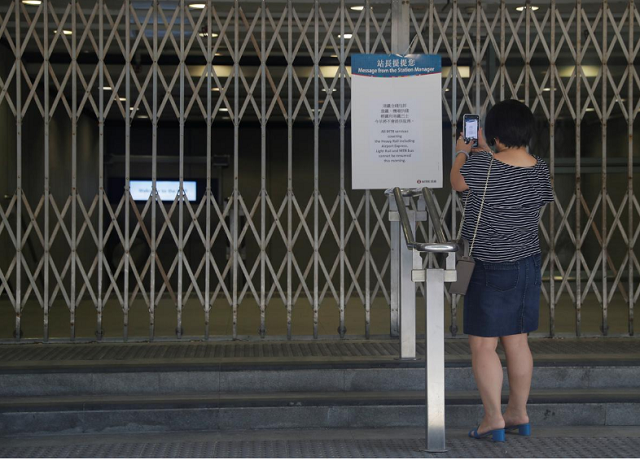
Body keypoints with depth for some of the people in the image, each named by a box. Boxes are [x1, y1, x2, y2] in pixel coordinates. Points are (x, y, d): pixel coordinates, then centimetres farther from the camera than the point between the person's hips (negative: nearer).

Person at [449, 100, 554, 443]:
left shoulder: (480, 164, -18)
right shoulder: (540, 170, -1)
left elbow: (457, 183, 3)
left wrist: (462, 152, 21)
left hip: (489, 270, -6)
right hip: (528, 264, 6)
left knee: (483, 345, 1)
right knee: (518, 342, 14)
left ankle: (494, 420, 2)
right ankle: (519, 414, 23)